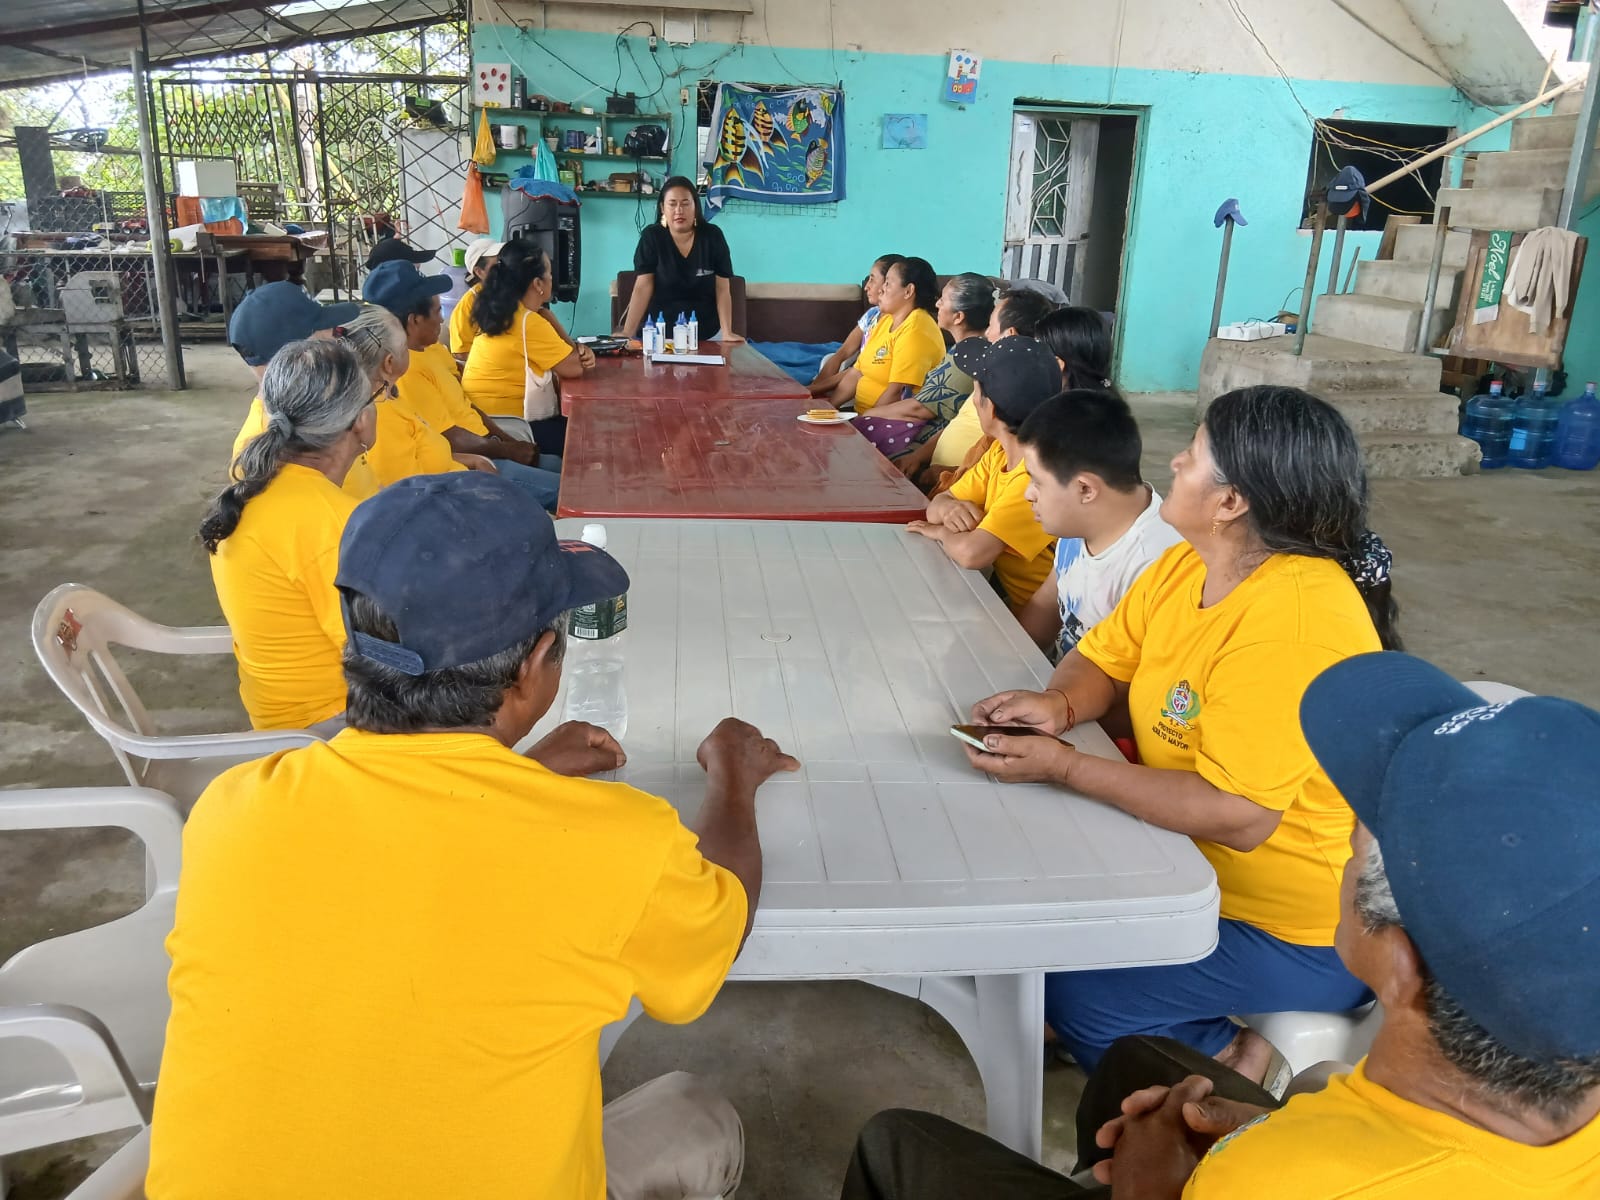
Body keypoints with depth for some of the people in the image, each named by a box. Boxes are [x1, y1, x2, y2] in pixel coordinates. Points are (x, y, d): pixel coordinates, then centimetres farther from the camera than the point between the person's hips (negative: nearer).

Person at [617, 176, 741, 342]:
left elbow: (722, 289, -6)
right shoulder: (651, 237, -6)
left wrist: (727, 333, -18)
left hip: (707, 334, 1)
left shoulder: (712, 236, -4)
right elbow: (642, 287, -11)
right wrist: (627, 332, -22)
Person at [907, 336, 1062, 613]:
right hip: (1002, 594, 7)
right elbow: (936, 504, 6)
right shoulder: (1001, 452, 1)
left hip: (1029, 620, -7)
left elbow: (971, 552, -35)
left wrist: (942, 531, -13)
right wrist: (950, 509, -17)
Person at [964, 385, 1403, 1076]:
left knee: (1070, 986, -17)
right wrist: (1060, 704, -16)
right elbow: (1104, 659, 7)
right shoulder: (1185, 565, -1)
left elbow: (1238, 816, -32)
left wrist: (1064, 768, -30)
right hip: (1198, 865, 9)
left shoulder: (1292, 622, -30)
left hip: (1298, 930, -9)